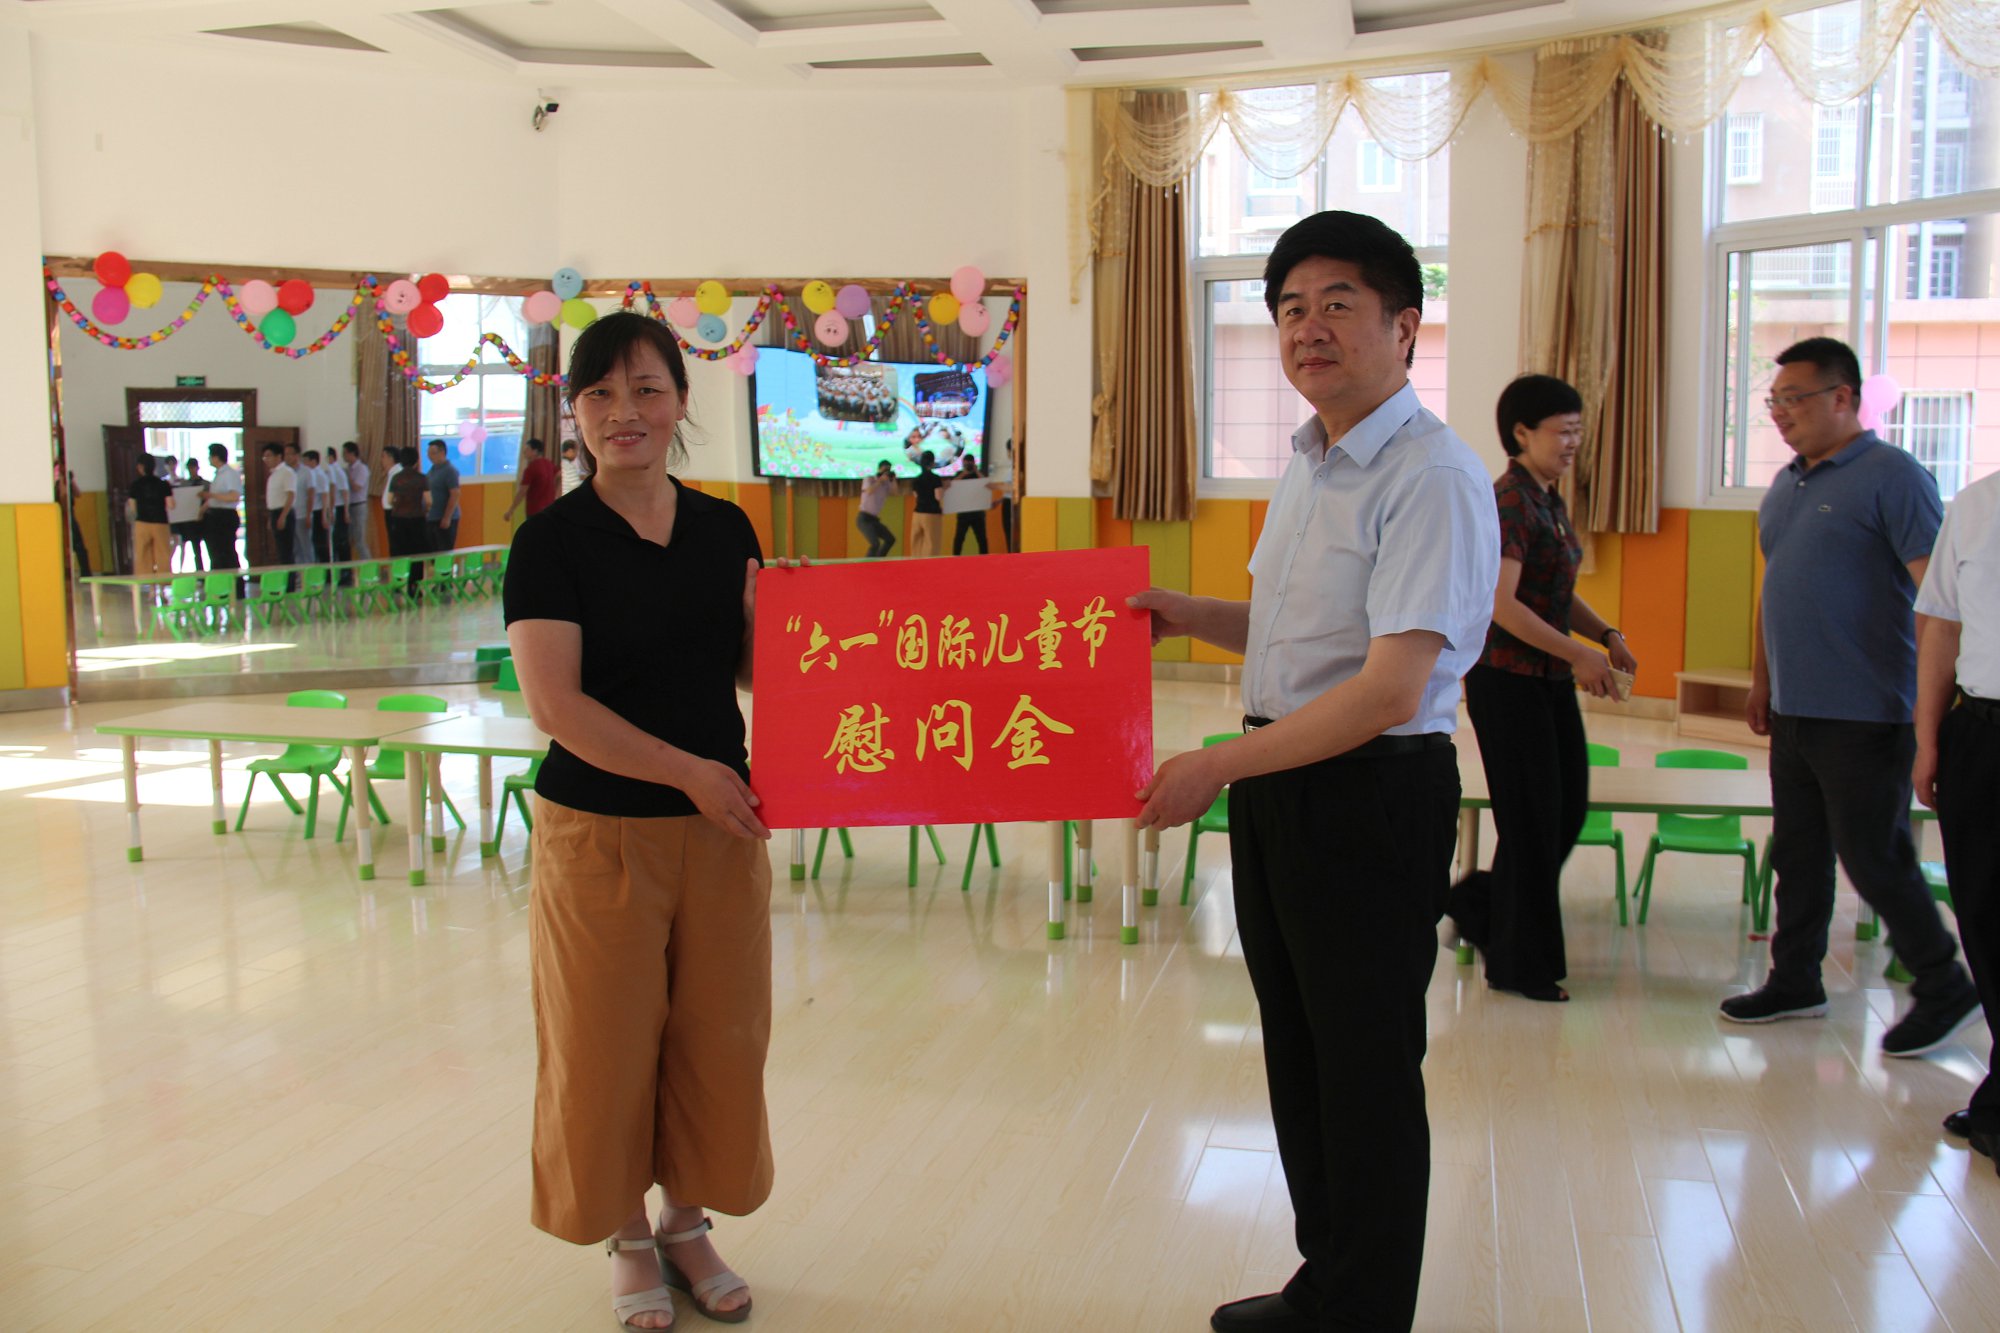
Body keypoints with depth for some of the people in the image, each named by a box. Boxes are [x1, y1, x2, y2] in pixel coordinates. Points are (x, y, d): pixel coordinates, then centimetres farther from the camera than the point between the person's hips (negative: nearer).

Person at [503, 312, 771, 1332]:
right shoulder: (554, 539, -8)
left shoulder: (725, 529, 4)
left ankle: (688, 1223, 35)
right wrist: (690, 771, -17)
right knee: (607, 1045, 8)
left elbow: (757, 671, 7)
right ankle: (627, 1239, 31)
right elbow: (555, 702, -15)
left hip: (722, 826, 4)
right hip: (598, 834, -4)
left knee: (718, 1038, 12)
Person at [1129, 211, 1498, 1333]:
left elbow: (1389, 690, -24)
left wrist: (1221, 766, -23)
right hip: (1277, 782, 9)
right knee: (1297, 1050, 19)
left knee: (1368, 1068, 5)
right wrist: (1185, 614, 9)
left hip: (1374, 793, -9)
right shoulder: (1309, 466, 12)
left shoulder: (1433, 477, -18)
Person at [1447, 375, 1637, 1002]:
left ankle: (1480, 903, 31)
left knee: (1568, 810, 12)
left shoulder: (1551, 502, 13)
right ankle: (1519, 966, 14)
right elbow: (1501, 603, -23)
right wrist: (1578, 653, -22)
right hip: (1508, 680, -9)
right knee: (1532, 820, 0)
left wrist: (1605, 633, 5)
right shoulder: (1508, 502, -16)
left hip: (1551, 680, 9)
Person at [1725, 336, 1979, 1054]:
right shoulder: (1787, 485, 13)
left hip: (1863, 716, -8)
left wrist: (1932, 704, -22)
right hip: (1794, 711, 8)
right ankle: (1795, 982, 26)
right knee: (1797, 852, 14)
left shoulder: (1893, 476, -12)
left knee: (1874, 858, -1)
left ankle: (1945, 989, 16)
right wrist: (1761, 682, 21)